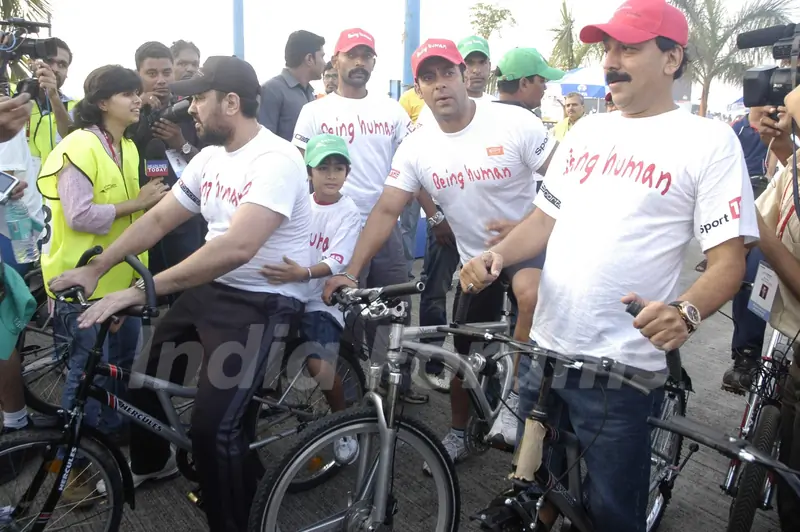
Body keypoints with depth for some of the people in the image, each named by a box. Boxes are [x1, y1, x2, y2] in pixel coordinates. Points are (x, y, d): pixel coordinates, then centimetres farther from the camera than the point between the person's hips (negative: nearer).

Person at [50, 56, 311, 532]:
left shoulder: (276, 160, -22)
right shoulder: (210, 158, 7)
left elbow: (237, 248, -34)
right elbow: (156, 221, 13)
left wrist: (141, 291, -34)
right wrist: (95, 269, 5)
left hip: (264, 303, -8)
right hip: (210, 290, 9)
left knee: (212, 426, -19)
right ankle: (152, 462, 44)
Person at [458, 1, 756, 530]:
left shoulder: (710, 140, -6)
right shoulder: (587, 130, 11)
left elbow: (728, 260, -10)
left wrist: (686, 312, -30)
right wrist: (496, 255, -6)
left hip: (622, 369, -5)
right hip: (543, 351, 6)